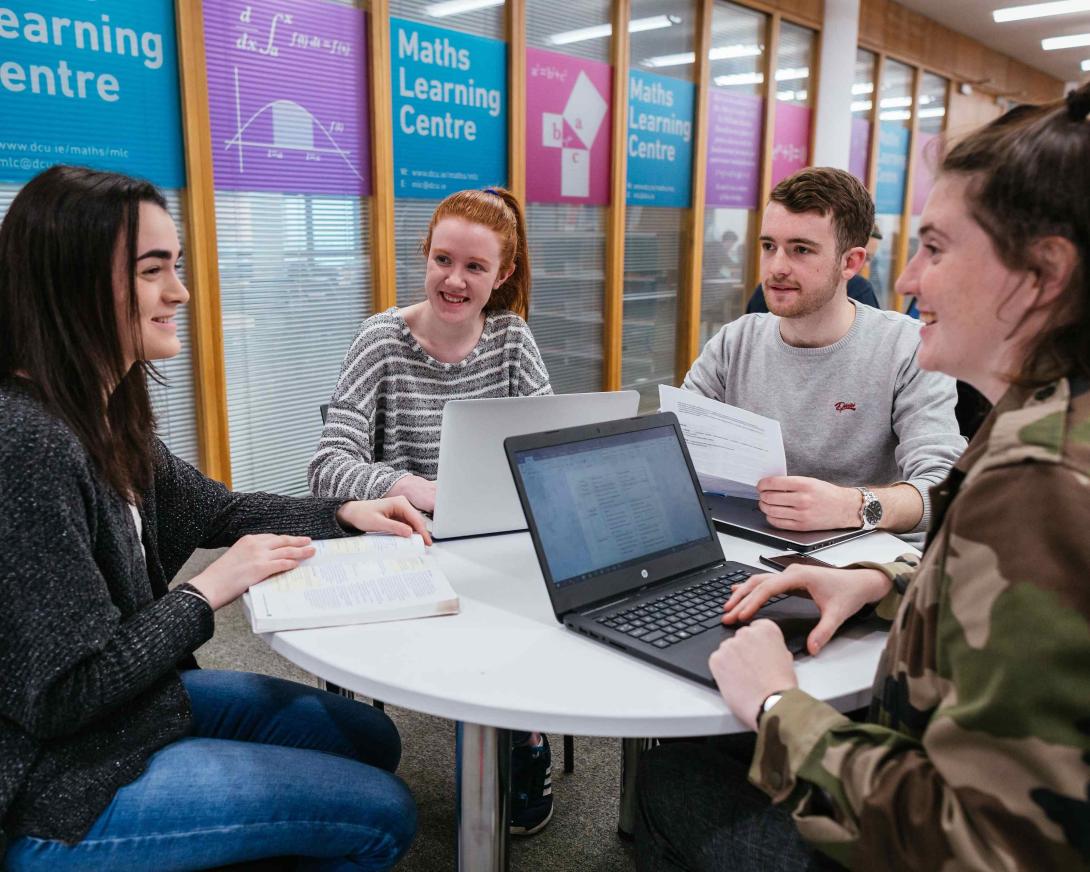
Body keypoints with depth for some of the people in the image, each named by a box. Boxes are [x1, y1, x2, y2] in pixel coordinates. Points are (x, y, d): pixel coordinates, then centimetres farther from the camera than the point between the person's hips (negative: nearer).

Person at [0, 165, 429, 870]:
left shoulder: (104, 412, 0)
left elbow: (216, 509, 12)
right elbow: (60, 697, -26)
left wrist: (346, 516, -2)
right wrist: (213, 589, -19)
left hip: (141, 697, 9)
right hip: (58, 787, -9)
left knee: (371, 738, 15)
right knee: (382, 813, -6)